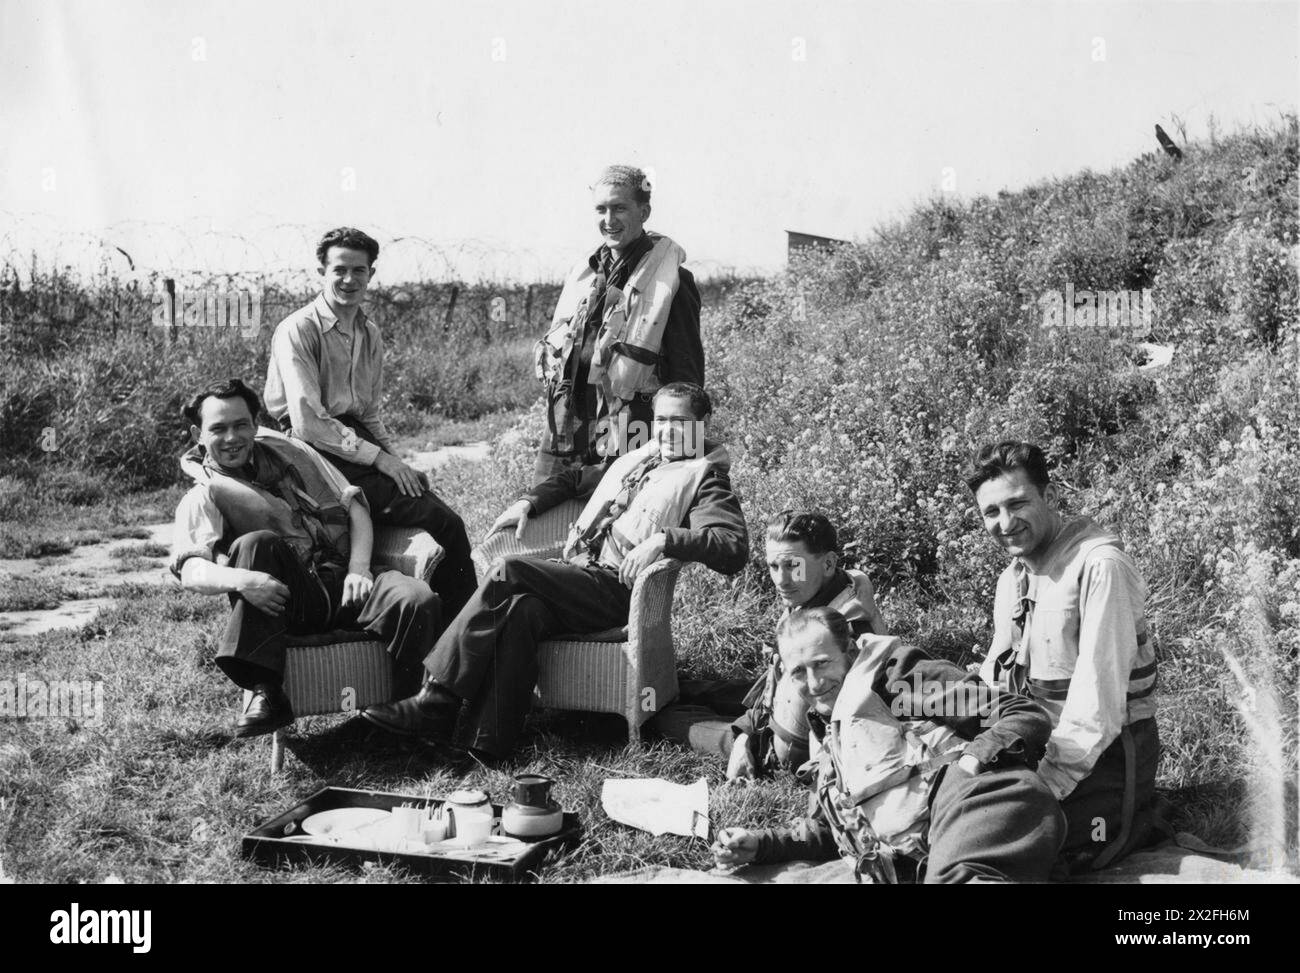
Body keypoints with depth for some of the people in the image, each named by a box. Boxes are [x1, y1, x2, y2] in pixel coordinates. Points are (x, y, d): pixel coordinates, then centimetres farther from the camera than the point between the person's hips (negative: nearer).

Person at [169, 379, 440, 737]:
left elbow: (353, 504, 17)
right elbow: (190, 570, -11)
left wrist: (358, 569, -2)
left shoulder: (286, 451, 20)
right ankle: (266, 692, -32)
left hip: (342, 581, 2)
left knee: (419, 600, -28)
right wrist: (240, 579, -34)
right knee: (256, 543, -33)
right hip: (287, 597, -2)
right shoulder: (205, 496, 7)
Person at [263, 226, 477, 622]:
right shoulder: (298, 330, -8)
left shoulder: (370, 334, 15)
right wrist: (379, 458, -17)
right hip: (316, 452, -7)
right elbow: (308, 423, -16)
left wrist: (397, 458, 3)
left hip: (357, 439, 7)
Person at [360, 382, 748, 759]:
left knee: (509, 571, -24)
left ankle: (437, 701, -24)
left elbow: (734, 547, -10)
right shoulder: (638, 459, 29)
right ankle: (488, 741, -36)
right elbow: (574, 479, 42)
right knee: (521, 609, -29)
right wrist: (529, 502, 24)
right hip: (575, 574, 6)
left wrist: (664, 538, -23)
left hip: (618, 589, -6)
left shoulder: (705, 478, 6)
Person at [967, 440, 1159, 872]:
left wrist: (1046, 785, -25)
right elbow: (994, 680, 17)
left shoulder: (1100, 566, -17)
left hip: (1104, 754, -8)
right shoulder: (1013, 576, 13)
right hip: (1038, 748, 8)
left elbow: (1098, 702, -22)